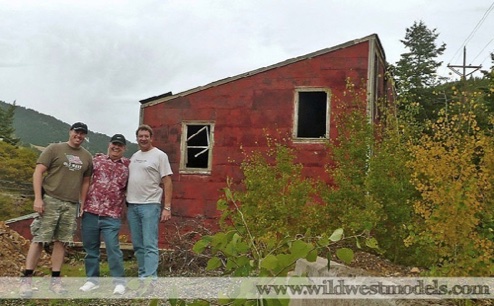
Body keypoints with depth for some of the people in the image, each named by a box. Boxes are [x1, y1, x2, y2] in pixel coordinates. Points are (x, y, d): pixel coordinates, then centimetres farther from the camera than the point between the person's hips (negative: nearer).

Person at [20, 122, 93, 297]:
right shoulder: (54, 149, 0)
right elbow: (38, 173, -5)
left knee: (61, 242, 6)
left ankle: (55, 280, 13)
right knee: (39, 239, -3)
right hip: (50, 200, -4)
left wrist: (82, 203, 13)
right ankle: (26, 279, 4)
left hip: (71, 204, 4)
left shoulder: (87, 157, 12)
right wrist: (38, 198, -13)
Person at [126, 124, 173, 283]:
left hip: (150, 205, -7)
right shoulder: (134, 156, 16)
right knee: (138, 245, 11)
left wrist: (167, 207, -13)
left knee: (150, 245, -9)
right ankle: (142, 275, 21)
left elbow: (167, 182, -7)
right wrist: (126, 202, 12)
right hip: (132, 206, 7)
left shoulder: (160, 155, -4)